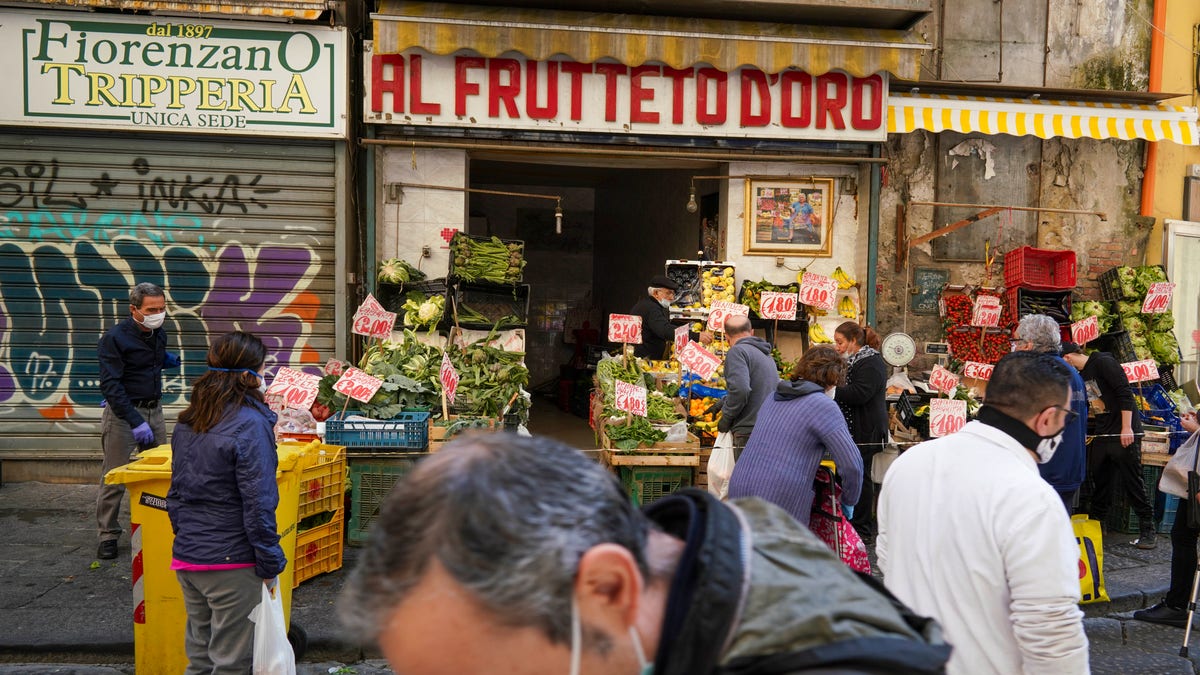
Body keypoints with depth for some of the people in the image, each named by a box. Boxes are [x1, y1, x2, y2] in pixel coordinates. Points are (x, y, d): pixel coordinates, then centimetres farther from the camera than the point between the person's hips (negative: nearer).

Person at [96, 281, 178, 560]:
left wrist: (168, 360, 4)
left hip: (154, 410, 6)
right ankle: (108, 536, 10)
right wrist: (135, 422, -27)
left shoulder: (159, 333, 6)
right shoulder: (114, 338, -15)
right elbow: (110, 385, -20)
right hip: (123, 412, -6)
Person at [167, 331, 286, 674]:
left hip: (186, 557, 8)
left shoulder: (187, 423, 8)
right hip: (232, 563, -8)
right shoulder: (250, 424, -18)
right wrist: (270, 565, -12)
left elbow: (175, 495, 14)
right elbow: (258, 505, -20)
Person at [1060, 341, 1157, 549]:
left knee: (1132, 481, -4)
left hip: (1124, 433, -8)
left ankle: (1148, 530, 5)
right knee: (1100, 481, 12)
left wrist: (1126, 428, -22)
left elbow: (1125, 393, -18)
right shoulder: (1081, 376, 15)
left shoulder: (1103, 362, -11)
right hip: (1102, 434, 8)